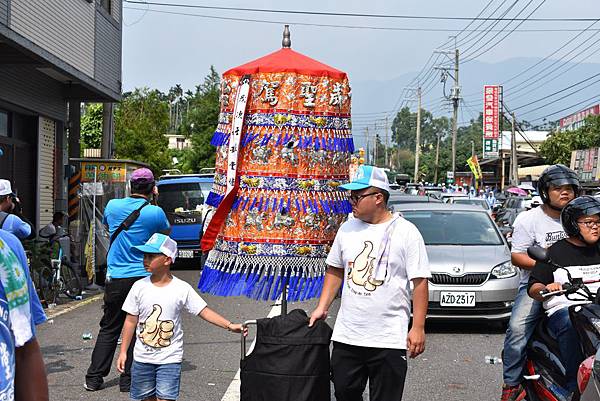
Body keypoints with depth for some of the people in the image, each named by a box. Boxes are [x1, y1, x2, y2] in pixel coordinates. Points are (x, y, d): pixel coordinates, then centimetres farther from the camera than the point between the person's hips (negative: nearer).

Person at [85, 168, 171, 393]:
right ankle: (128, 379, 10)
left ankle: (94, 378, 14)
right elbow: (166, 231, 13)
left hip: (115, 278, 3)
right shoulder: (155, 212, -8)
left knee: (108, 329, 12)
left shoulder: (113, 206, 1)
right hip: (143, 278, -3)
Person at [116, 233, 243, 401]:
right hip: (142, 357, 3)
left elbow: (204, 311, -9)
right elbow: (131, 320, 2)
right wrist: (123, 352, 3)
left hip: (170, 359, -3)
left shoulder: (182, 289, -10)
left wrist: (229, 325, -20)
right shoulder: (139, 287, -4)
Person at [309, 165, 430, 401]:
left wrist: (418, 328, -12)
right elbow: (335, 270, 17)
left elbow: (420, 282, -8)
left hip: (389, 340, -5)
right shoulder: (347, 229, 7)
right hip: (346, 336, 5)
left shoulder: (406, 232, -7)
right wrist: (322, 308, 9)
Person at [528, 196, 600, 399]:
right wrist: (545, 289, -17)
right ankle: (575, 386, -33)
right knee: (571, 326, -37)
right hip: (564, 308, -3)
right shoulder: (555, 252, 9)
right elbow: (533, 287, 4)